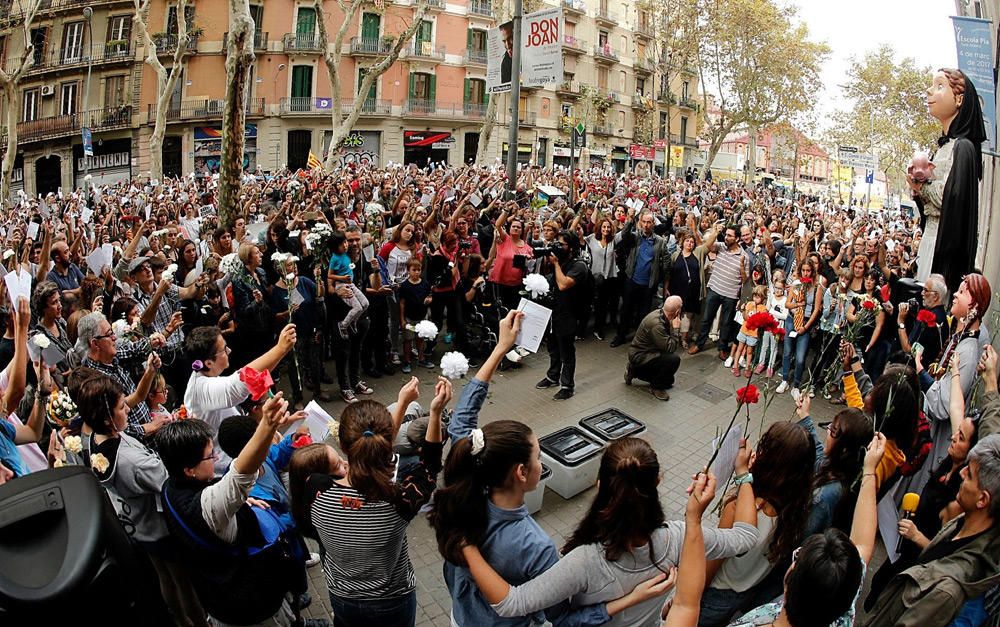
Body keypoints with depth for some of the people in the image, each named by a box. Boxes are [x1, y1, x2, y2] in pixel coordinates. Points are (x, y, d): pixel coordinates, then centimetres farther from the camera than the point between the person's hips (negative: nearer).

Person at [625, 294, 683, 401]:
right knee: (674, 359, -28)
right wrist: (676, 328, -23)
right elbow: (670, 348, -30)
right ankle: (656, 387, -7)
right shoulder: (656, 324, -32)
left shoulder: (660, 313, -4)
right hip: (639, 356, -10)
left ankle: (634, 371, 25)